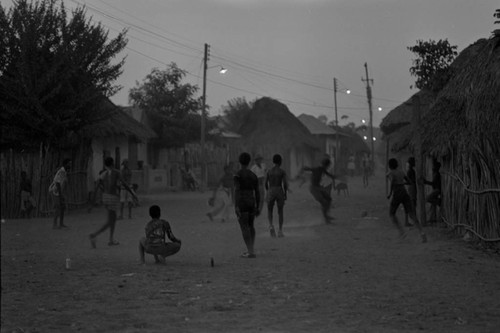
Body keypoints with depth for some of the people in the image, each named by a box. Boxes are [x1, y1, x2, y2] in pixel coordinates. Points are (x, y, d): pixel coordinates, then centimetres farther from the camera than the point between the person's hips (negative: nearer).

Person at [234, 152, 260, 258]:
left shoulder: (238, 175, -9)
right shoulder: (253, 175, 10)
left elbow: (236, 191, -17)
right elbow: (257, 192, 11)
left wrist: (236, 207, -18)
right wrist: (258, 207, 16)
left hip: (242, 203, -6)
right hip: (252, 203, 6)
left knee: (244, 228, -4)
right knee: (250, 226, 23)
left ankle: (251, 252, -10)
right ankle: (251, 249, 22)